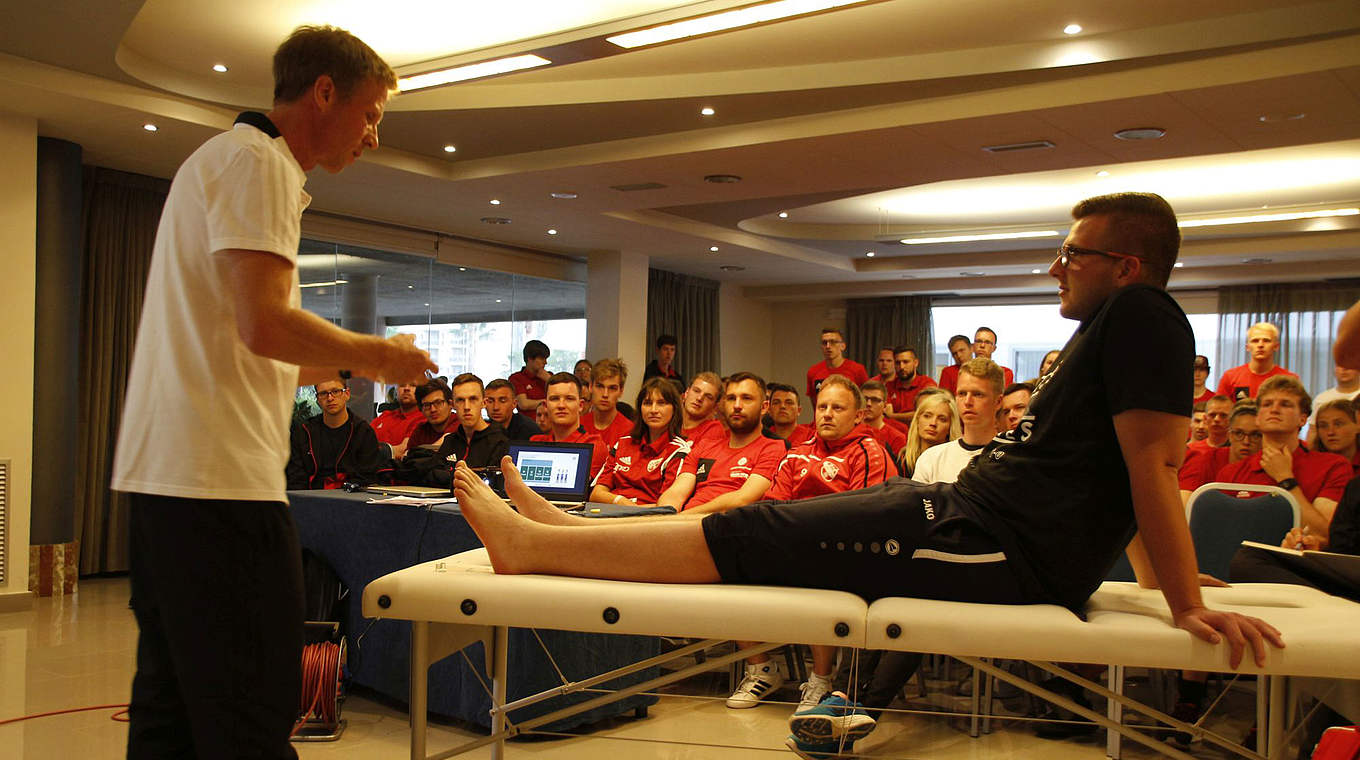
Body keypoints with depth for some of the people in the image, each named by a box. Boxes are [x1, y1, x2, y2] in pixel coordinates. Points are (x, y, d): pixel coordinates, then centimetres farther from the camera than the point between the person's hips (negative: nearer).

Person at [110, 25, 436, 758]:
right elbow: (264, 325, -20)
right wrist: (375, 355, -5)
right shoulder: (258, 162, -8)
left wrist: (355, 359, 17)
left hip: (162, 471, 10)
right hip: (219, 477, -10)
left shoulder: (219, 160, 23)